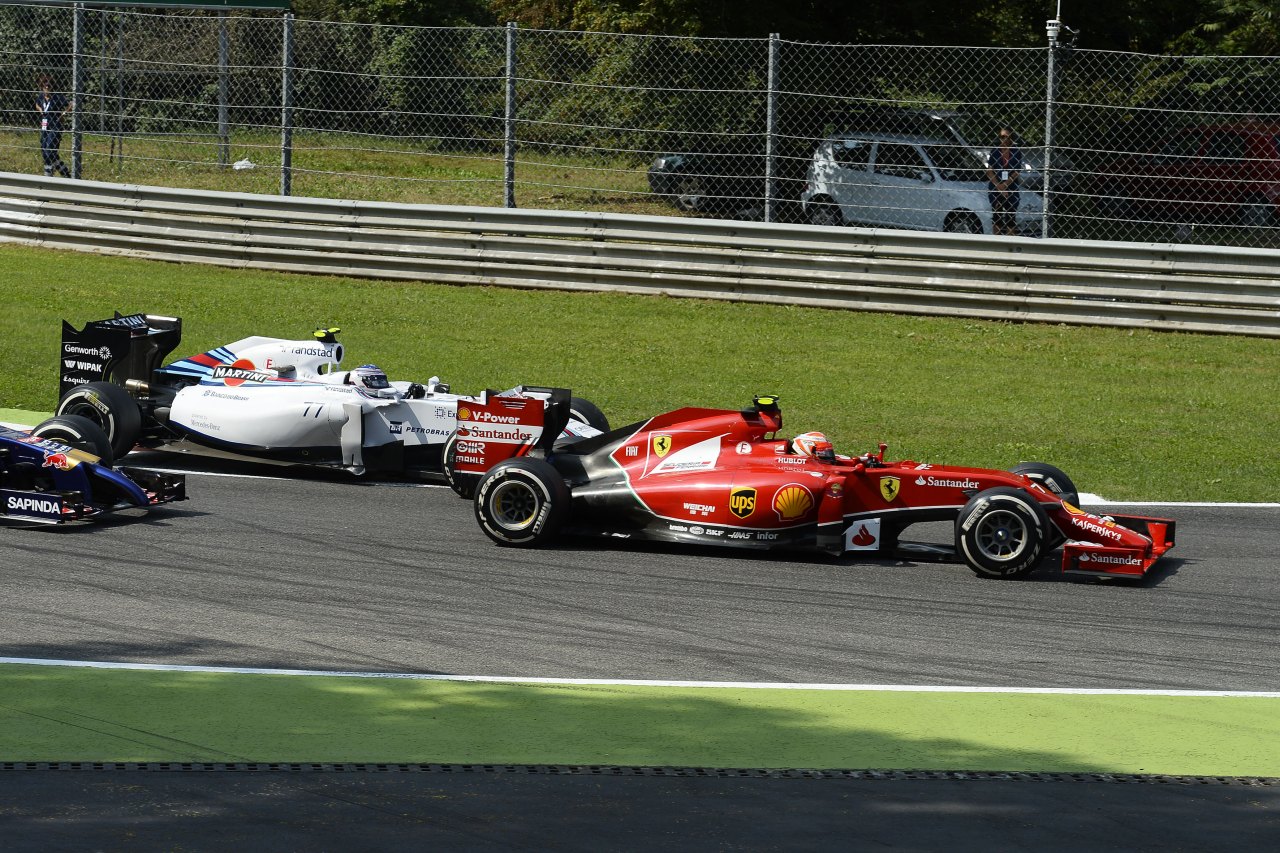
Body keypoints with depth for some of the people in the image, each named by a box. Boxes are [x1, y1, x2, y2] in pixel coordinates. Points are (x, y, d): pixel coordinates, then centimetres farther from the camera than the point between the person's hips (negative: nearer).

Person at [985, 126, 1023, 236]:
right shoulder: (995, 151, 3)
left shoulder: (1016, 152, 1)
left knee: (1011, 218, -3)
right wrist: (999, 187, -11)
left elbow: (1017, 172, -3)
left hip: (1011, 189, -1)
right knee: (996, 216, 3)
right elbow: (989, 171, 0)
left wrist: (1005, 185, -13)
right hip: (995, 189, 1)